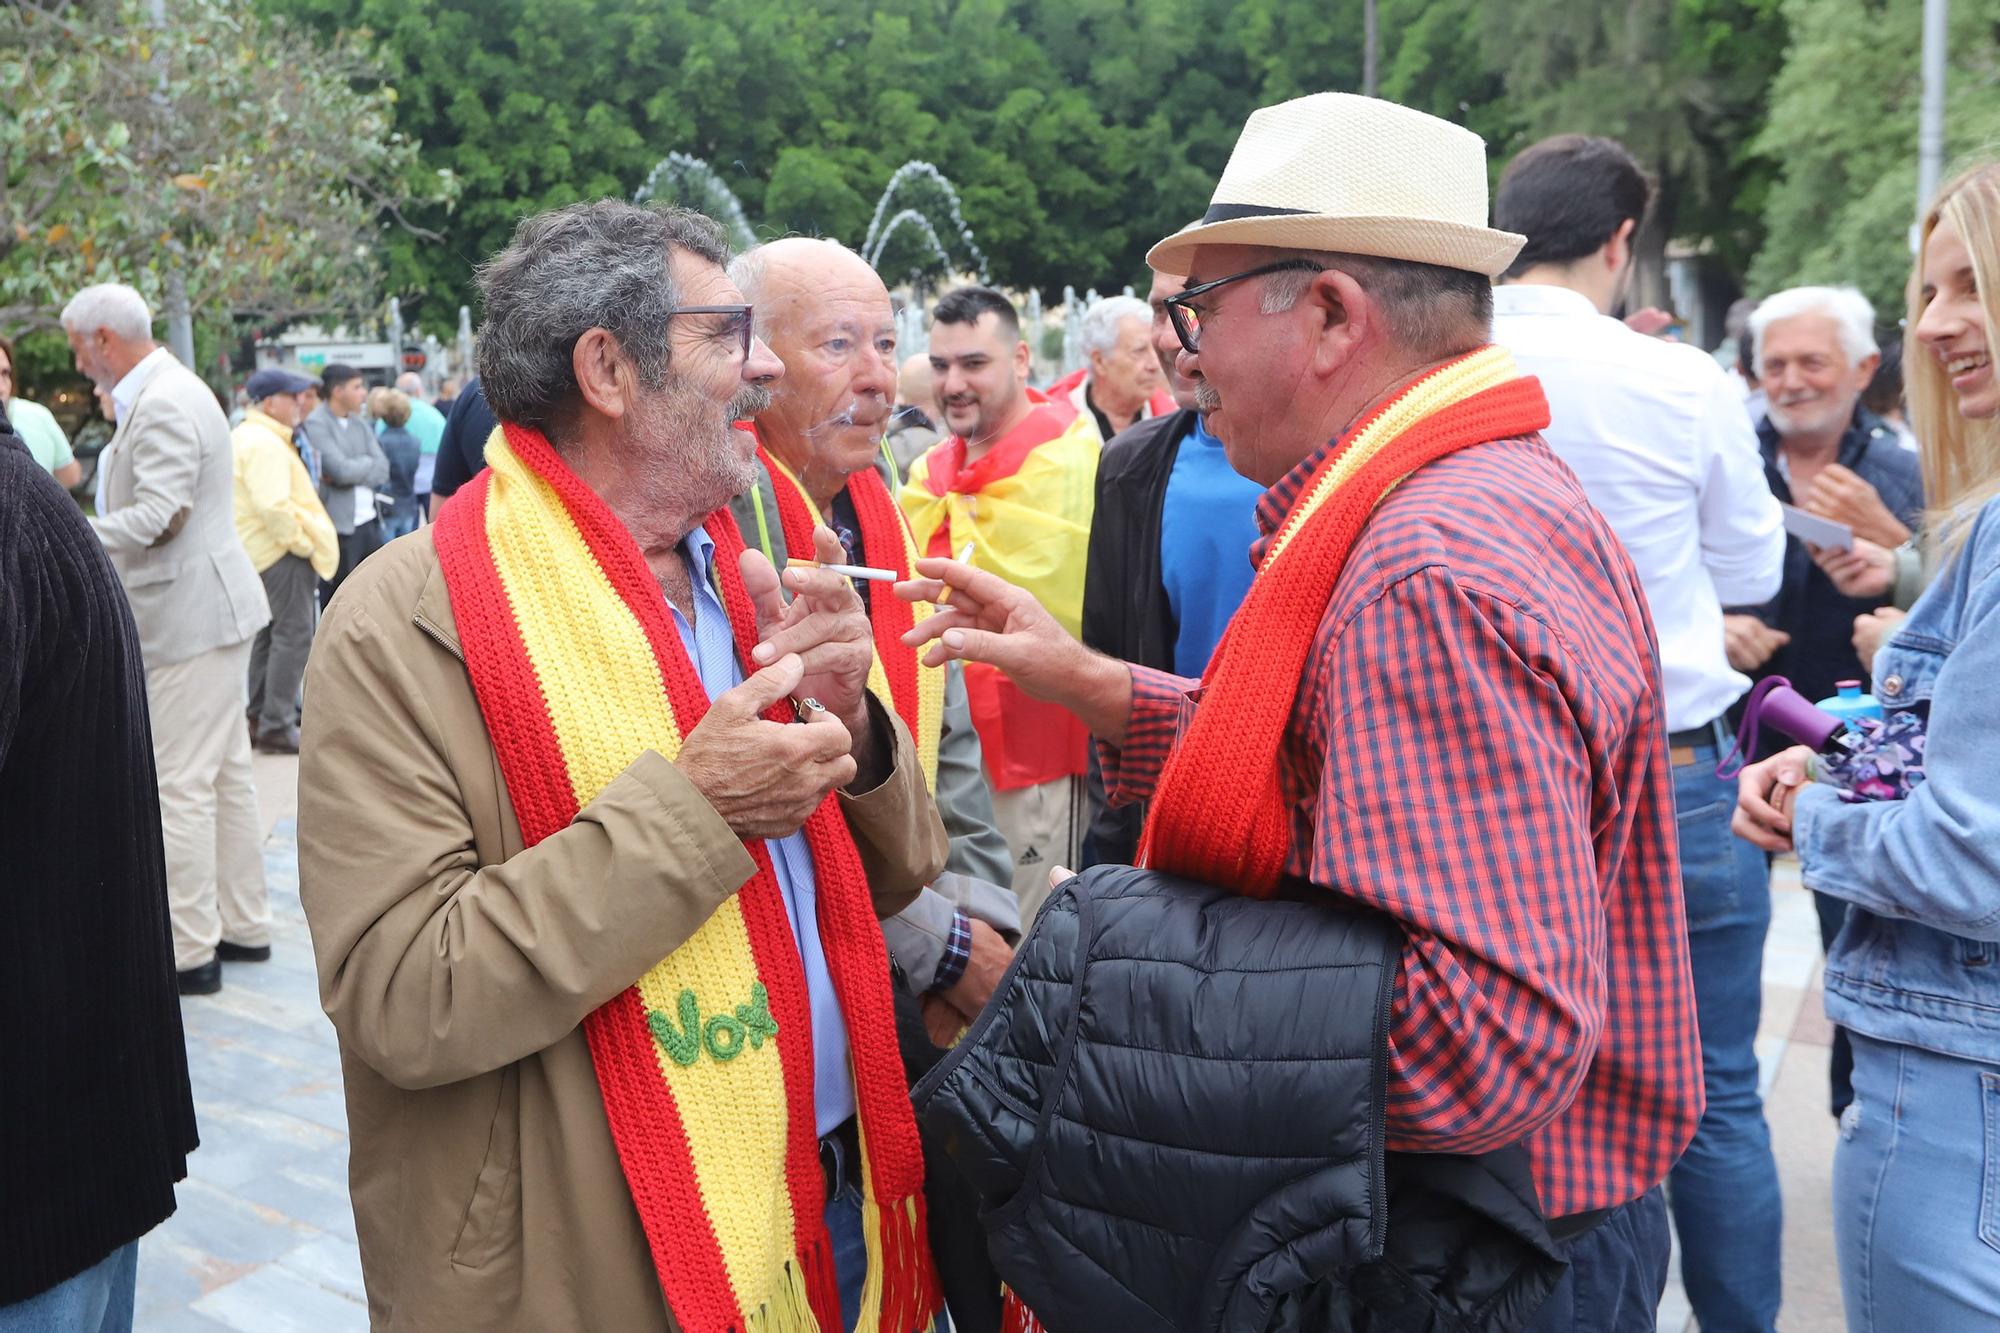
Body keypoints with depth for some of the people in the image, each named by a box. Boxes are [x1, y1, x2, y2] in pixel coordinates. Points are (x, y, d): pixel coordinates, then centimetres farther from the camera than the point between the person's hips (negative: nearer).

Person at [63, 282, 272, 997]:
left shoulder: (160, 407, -18)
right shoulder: (170, 391, 15)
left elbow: (159, 516, -26)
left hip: (191, 617, -11)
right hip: (209, 611, 11)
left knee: (181, 789, -4)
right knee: (225, 775, 16)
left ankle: (190, 951, 4)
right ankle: (243, 925, 26)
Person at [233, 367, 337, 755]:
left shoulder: (244, 436, 16)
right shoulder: (265, 444, -18)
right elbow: (274, 506, -28)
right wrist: (303, 543, -18)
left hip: (261, 550, 11)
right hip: (282, 552, -11)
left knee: (268, 634, 18)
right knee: (294, 635, -8)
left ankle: (256, 719, 24)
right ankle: (276, 726, -7)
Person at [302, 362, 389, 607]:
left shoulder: (359, 424, 15)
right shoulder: (314, 424, -8)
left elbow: (383, 471, 5)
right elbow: (341, 469, -19)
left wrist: (354, 470, -12)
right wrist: (368, 463, -1)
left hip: (369, 522, 7)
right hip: (339, 527, -7)